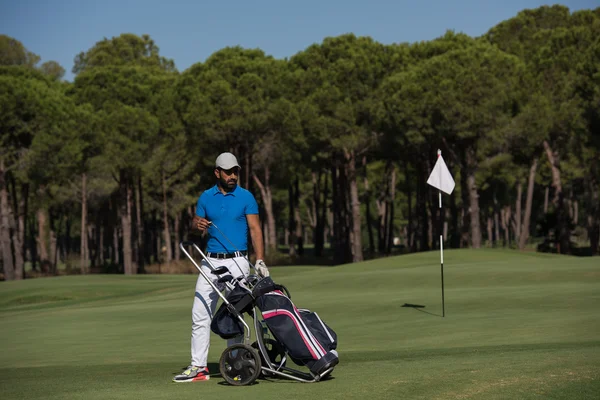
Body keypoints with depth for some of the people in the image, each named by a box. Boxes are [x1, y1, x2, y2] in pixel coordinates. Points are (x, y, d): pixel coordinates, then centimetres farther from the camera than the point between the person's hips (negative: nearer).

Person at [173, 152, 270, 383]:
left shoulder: (246, 197, 0)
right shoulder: (206, 197, 9)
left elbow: (255, 229, -5)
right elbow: (195, 224, 14)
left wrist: (260, 260, -17)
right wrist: (197, 225, -12)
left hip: (237, 262, -4)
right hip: (211, 262, 4)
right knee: (200, 314, 0)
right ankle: (198, 367, 3)